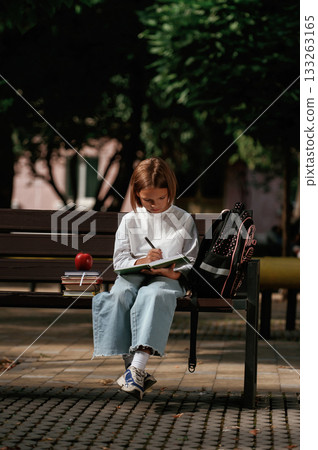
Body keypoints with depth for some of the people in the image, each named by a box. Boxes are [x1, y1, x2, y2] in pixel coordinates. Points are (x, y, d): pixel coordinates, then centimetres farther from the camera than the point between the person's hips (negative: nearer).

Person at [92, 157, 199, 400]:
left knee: (152, 295, -38)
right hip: (133, 274, 2)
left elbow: (191, 260, 6)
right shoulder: (130, 220, 12)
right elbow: (120, 259, 5)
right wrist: (141, 261, -16)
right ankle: (130, 365, -33)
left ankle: (138, 367, -48)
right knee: (118, 296, -33)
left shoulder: (183, 220, 9)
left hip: (168, 278, -2)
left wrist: (174, 272, -16)